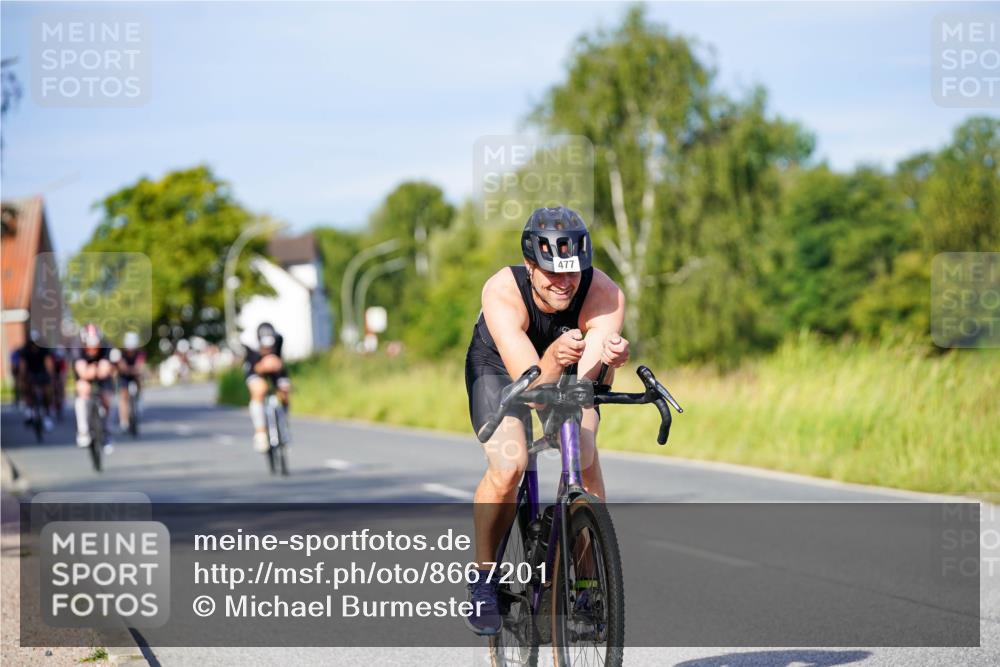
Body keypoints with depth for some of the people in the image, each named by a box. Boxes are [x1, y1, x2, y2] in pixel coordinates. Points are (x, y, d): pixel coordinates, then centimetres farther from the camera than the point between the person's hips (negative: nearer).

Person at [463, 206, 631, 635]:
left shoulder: (605, 295, -32)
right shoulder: (502, 292, -36)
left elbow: (590, 383, -41)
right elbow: (531, 383, -43)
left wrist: (606, 360, -62)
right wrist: (554, 360, -64)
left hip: (567, 373, 2)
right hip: (500, 368, -1)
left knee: (584, 458, -25)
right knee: (508, 467, -25)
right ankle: (482, 577, -4)